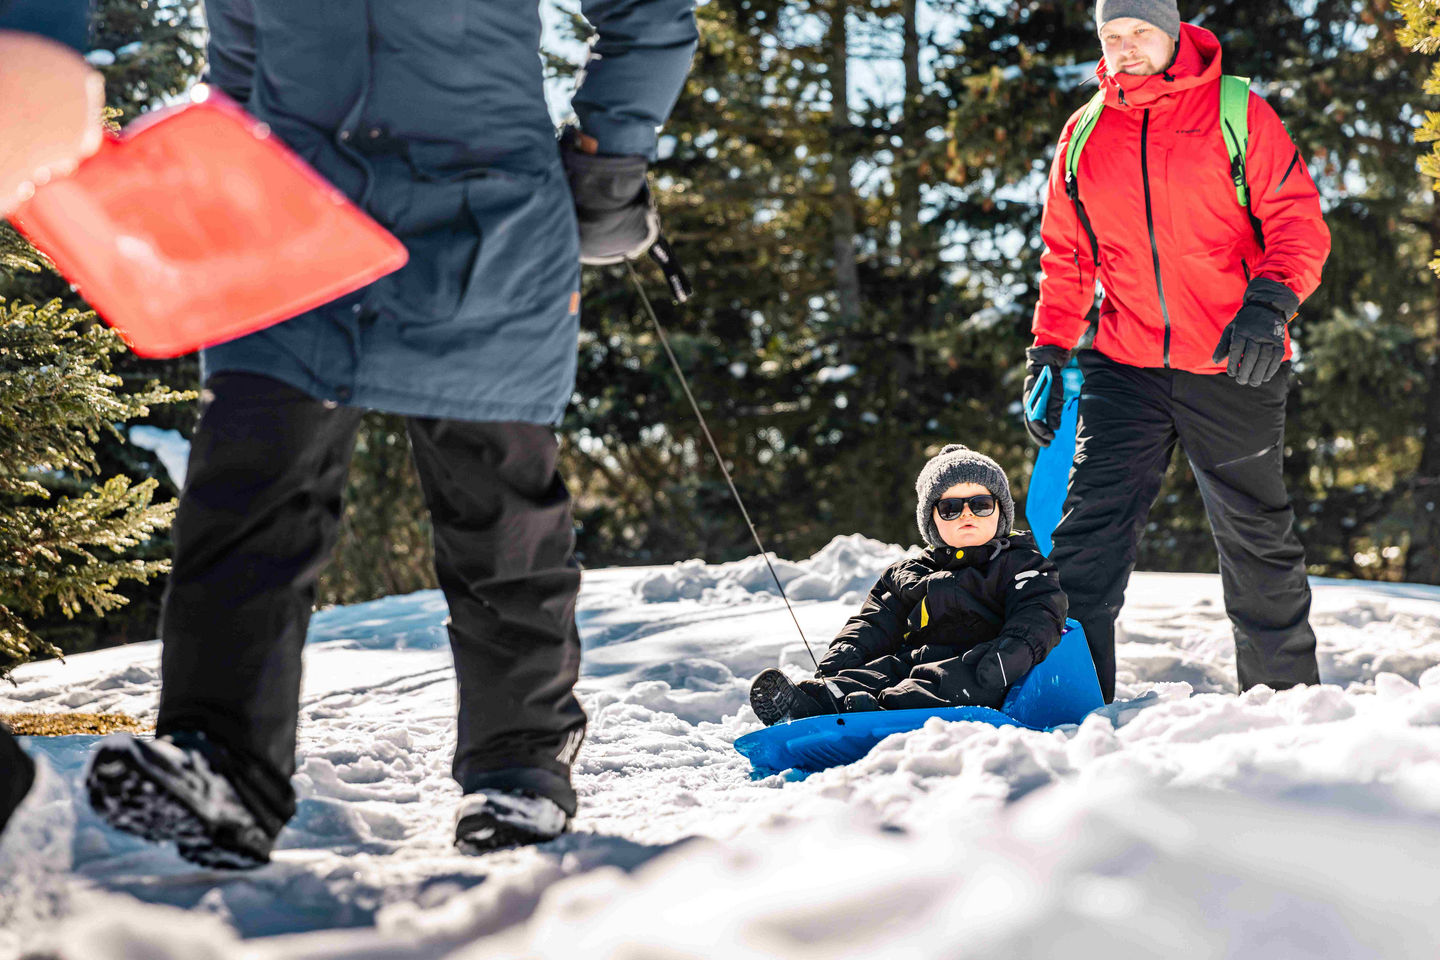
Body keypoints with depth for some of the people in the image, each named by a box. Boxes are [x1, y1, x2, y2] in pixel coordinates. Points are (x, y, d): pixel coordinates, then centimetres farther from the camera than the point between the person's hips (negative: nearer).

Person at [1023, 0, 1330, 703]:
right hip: (1125, 369, 2)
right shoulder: (1084, 137, 9)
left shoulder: (1238, 116, -1)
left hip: (1232, 369, -2)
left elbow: (1298, 222, -5)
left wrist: (1270, 303, -22)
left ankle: (1286, 694, 23)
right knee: (1088, 533, -7)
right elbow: (1066, 259, 16)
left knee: (1257, 538, 8)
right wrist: (1049, 355, 8)